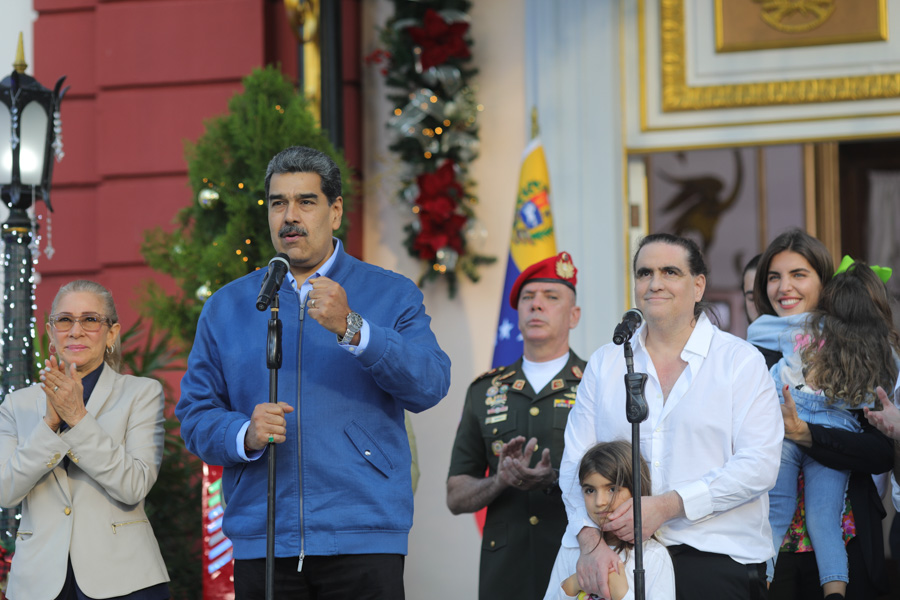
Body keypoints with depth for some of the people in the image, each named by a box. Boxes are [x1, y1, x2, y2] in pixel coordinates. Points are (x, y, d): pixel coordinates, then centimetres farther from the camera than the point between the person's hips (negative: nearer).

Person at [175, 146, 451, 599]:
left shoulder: (391, 295, 8)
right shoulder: (227, 307, 14)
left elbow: (430, 385, -7)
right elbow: (194, 416, 9)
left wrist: (351, 329, -19)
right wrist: (244, 435, -12)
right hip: (261, 540, 2)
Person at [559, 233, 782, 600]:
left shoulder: (741, 361, 2)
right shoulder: (604, 364, 12)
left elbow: (758, 466, -8)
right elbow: (575, 464, 6)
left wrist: (666, 506, -16)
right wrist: (590, 541, -12)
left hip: (719, 563, -2)